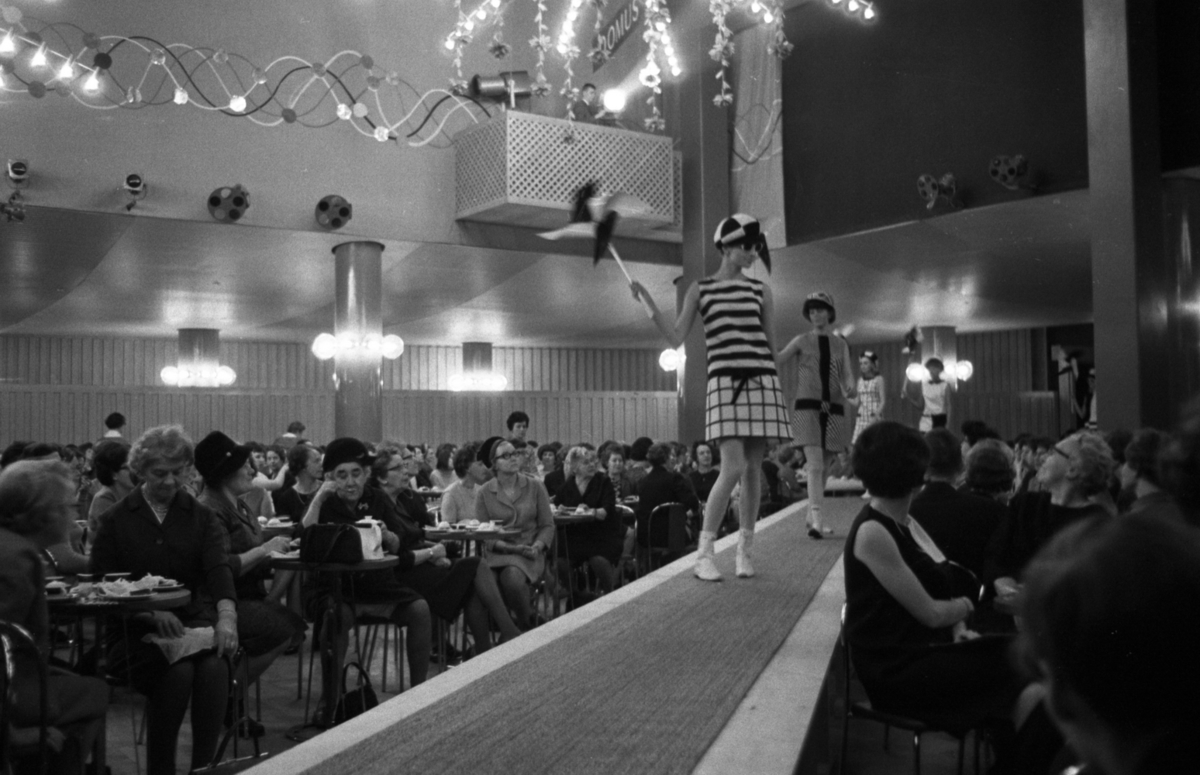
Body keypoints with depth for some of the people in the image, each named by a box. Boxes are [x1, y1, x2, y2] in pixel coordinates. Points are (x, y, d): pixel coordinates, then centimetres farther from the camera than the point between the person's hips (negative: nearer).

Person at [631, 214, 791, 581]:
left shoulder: (761, 290, 12)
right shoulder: (700, 289, 7)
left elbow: (772, 343, 16)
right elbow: (676, 338, 1)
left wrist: (776, 384, 15)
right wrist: (648, 301, -7)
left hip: (762, 380, 3)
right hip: (724, 381, -3)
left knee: (754, 469, 2)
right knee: (733, 468, -15)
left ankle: (744, 551, 14)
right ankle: (703, 553, -4)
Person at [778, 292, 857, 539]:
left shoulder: (840, 345, 13)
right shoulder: (802, 341, 7)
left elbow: (847, 374, 5)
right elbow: (774, 360, 1)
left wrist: (850, 388, -17)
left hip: (834, 409, 3)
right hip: (808, 407, -3)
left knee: (823, 467, 9)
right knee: (815, 464, -16)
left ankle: (811, 516, 23)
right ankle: (816, 520, -22)